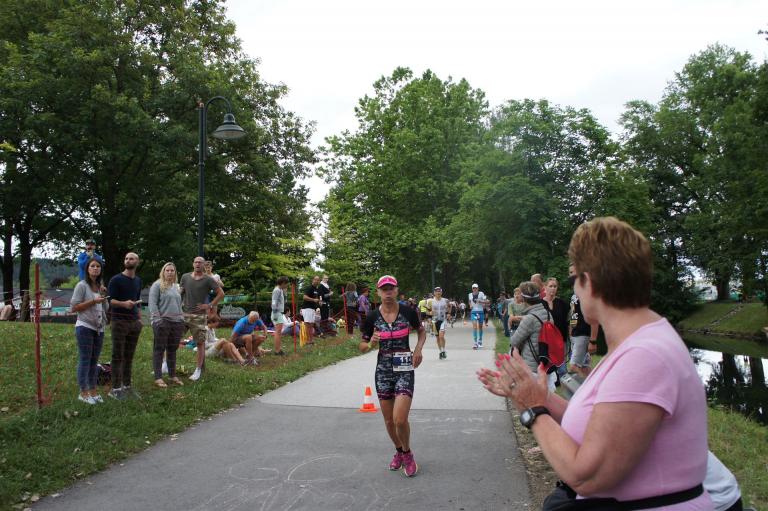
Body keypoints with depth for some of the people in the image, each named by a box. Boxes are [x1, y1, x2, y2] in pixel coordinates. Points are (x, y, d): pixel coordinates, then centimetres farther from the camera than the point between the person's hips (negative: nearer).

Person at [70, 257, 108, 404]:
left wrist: (103, 295, 2)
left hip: (99, 328, 6)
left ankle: (93, 391, 15)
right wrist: (93, 301, -16)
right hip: (85, 327, -6)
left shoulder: (100, 286, 14)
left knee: (94, 360, 9)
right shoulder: (82, 285, -6)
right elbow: (74, 307, -11)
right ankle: (83, 392, 3)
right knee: (85, 359, -3)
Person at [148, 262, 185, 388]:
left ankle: (173, 375, 21)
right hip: (162, 321, -6)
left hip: (176, 322, 6)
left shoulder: (176, 286, 17)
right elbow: (152, 304, -11)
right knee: (159, 349, -1)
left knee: (172, 349, 12)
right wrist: (158, 320, -18)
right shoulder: (157, 285, -4)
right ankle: (158, 377, 2)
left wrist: (182, 318, 17)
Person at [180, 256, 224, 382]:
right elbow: (181, 293, 20)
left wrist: (209, 305, -6)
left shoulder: (208, 279, -2)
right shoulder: (185, 277, 9)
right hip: (184, 313, 3)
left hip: (199, 316, -3)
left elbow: (221, 293, -1)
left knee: (200, 343, 0)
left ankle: (198, 370, 9)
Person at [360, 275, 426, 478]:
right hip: (383, 371, 2)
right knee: (389, 420, 12)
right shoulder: (372, 317, -5)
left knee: (400, 419, -13)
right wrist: (371, 342, -17)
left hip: (404, 370, -2)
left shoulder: (408, 312, -7)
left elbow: (422, 332, 11)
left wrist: (418, 349, -7)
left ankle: (407, 453, 16)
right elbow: (362, 346, 5)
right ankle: (398, 451, 40)